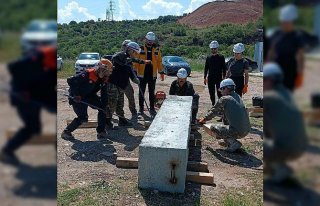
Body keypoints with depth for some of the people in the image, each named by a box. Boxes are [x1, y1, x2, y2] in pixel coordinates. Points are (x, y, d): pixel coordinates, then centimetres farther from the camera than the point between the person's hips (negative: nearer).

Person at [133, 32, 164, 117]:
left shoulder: (156, 49, 4)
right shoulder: (140, 49, -4)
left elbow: (159, 61, 8)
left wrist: (161, 72, 6)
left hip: (152, 75, 2)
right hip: (142, 74, -2)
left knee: (152, 92, 9)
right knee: (141, 92, 7)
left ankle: (152, 108, 18)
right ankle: (141, 108, 17)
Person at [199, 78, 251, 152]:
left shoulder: (224, 99, -9)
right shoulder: (238, 97, 14)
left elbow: (214, 111, 3)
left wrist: (204, 119, 21)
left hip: (237, 132, -8)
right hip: (246, 130, 8)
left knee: (213, 127, 4)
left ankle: (233, 143, -3)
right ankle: (227, 141, 26)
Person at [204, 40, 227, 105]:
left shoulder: (221, 57, 1)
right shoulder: (208, 58, 8)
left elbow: (224, 68, 1)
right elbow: (206, 68, 12)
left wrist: (224, 77, -5)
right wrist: (205, 78, 8)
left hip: (219, 78, -3)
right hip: (210, 78, 3)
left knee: (219, 93, -6)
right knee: (211, 93, 8)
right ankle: (213, 105, 20)